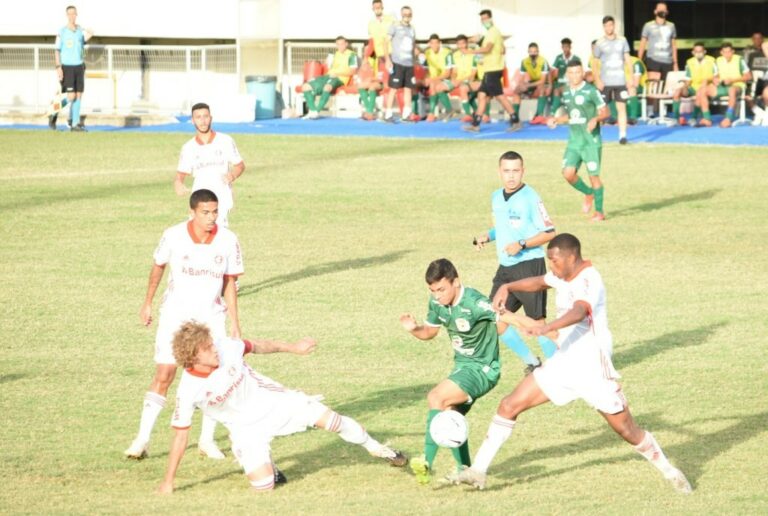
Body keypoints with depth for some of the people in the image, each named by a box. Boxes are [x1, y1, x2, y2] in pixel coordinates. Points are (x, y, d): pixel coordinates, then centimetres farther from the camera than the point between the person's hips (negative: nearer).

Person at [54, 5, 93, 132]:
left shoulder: (81, 30, 9)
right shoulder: (62, 32, -4)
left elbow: (88, 35, -11)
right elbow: (57, 51, -6)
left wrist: (89, 33, -32)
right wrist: (58, 67, -14)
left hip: (79, 67, 4)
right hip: (67, 67, -4)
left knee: (78, 95, 1)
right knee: (71, 96, -12)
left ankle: (75, 124, 4)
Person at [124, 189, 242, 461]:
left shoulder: (228, 240, -11)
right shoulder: (173, 236, -14)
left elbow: (229, 283, -1)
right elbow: (158, 266, 4)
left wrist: (234, 323, -1)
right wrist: (147, 303, 12)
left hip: (212, 316, 2)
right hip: (175, 315, -2)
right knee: (163, 375, -7)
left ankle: (207, 440, 11)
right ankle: (142, 440, -3)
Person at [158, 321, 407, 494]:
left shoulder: (226, 347, -20)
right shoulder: (188, 391, -25)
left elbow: (257, 346, 1)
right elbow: (180, 435, -16)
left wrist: (292, 348, 13)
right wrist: (168, 482, -12)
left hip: (272, 401, 2)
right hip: (246, 428, -2)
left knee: (330, 419, -5)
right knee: (263, 486, -16)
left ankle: (375, 448, 21)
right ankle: (265, 465, 21)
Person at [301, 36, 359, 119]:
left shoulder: (351, 55, 4)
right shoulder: (334, 55, 24)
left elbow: (352, 71, -6)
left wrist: (337, 73, -13)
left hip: (340, 79, -7)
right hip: (329, 76, 7)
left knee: (327, 87, -42)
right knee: (306, 86, -8)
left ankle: (317, 111, -37)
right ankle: (312, 111, -16)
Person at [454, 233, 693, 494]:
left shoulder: (588, 280, -21)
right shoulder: (563, 275, 5)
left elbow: (579, 312, -41)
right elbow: (538, 282, 27)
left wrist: (547, 327, -58)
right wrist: (508, 287, 9)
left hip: (592, 367, -8)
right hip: (563, 363, 8)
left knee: (626, 429, 0)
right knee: (510, 405, -2)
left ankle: (669, 471, 22)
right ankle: (479, 470, 2)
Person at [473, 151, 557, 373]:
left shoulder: (530, 198, -12)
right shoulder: (496, 198, 11)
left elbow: (549, 233, -11)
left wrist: (522, 244, -20)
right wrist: (487, 236, 7)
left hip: (529, 265, -8)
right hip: (505, 267, 8)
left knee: (536, 321, -6)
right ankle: (532, 362, 17)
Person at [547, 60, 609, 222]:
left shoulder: (591, 91, -8)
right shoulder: (566, 93, 10)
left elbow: (605, 111, -5)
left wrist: (595, 119, -24)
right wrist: (556, 120, 8)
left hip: (591, 140, -5)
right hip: (574, 140, 5)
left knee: (594, 175, -3)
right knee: (568, 173, -9)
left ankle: (599, 211, 11)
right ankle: (588, 194, 20)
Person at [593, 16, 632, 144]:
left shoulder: (622, 41, 6)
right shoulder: (600, 43, -1)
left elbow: (627, 59, 10)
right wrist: (597, 80, -10)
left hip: (620, 81, 2)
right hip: (605, 81, -2)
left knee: (621, 108, -1)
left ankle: (622, 135, -1)